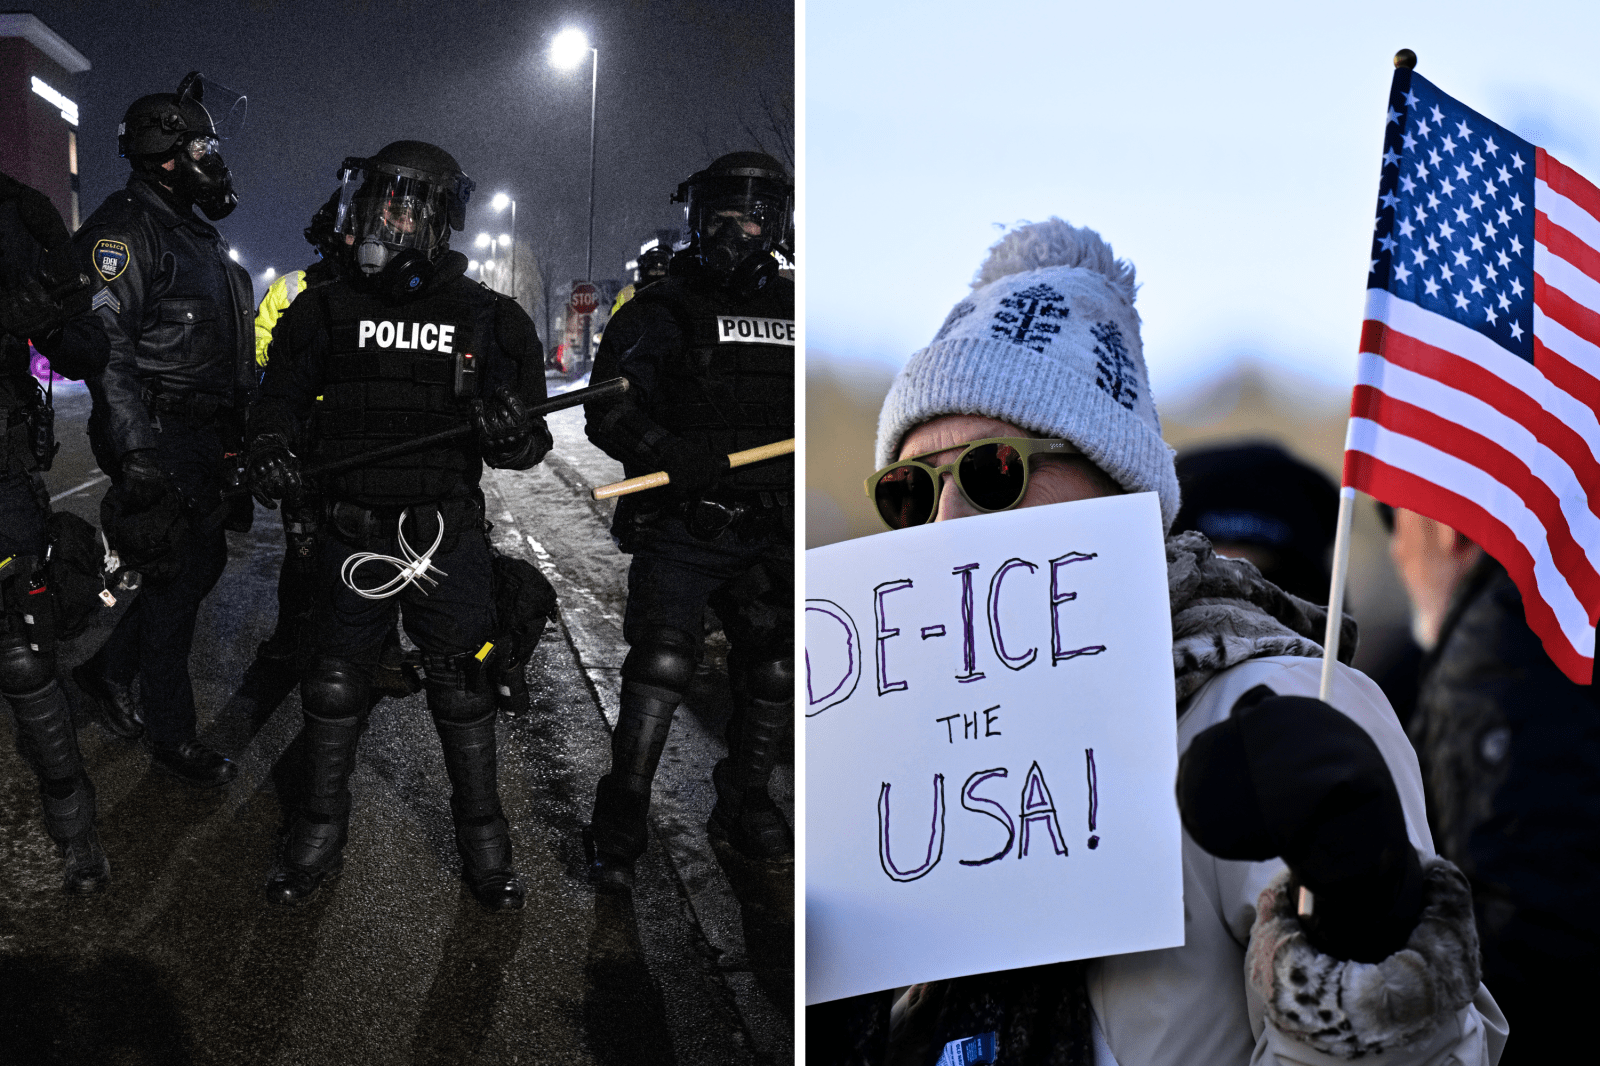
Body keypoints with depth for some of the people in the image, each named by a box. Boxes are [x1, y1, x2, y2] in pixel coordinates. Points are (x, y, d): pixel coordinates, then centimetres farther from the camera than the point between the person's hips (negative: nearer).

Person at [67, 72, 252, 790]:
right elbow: (106, 345, -21)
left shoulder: (196, 234, 19)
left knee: (201, 560, 12)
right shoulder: (124, 229, -12)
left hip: (204, 435, 9)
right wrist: (137, 454, -27)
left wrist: (246, 425, 24)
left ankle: (108, 670, 28)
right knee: (179, 571, -5)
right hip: (159, 437, -9)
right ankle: (171, 735, 6)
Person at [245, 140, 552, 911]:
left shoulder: (489, 320, 0)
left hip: (448, 537, -1)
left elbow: (531, 444, 0)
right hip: (352, 537, 2)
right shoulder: (327, 312, 3)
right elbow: (282, 401, 6)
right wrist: (270, 450, -16)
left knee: (462, 690, 6)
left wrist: (512, 432, -24)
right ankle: (320, 833, 27)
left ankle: (482, 839, 21)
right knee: (334, 687, 10)